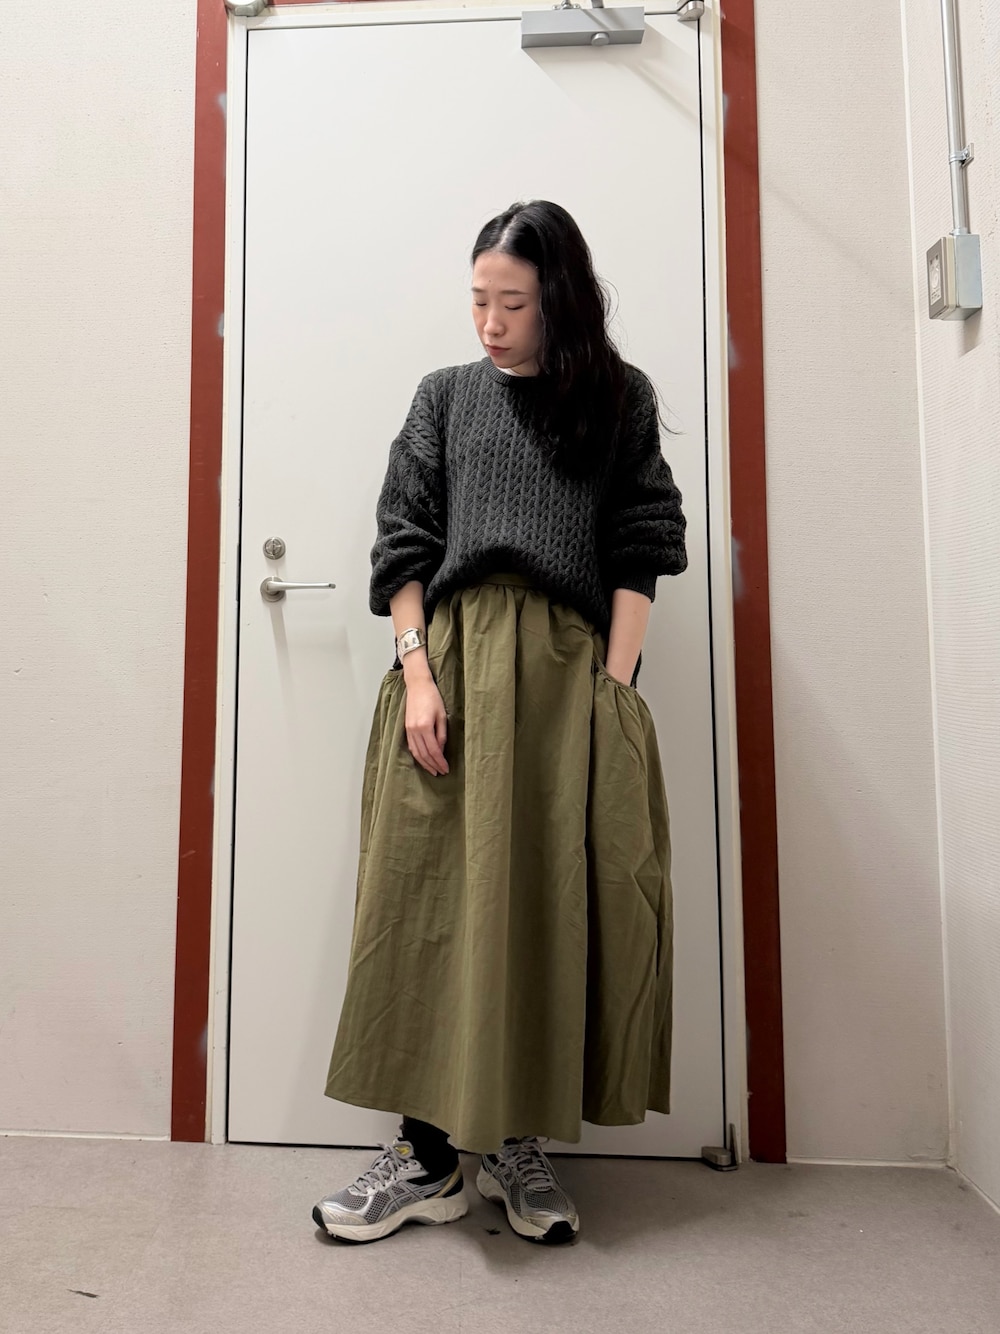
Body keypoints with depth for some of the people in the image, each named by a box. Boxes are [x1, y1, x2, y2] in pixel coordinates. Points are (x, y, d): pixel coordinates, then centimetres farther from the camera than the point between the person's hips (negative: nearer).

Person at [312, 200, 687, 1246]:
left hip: (570, 668, 0)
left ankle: (519, 1142, 15)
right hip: (452, 659, 1)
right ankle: (428, 1154, 9)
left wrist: (614, 686, -6)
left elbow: (639, 552, 6)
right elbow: (404, 545, 8)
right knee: (431, 893, -3)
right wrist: (417, 675, -6)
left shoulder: (618, 399, 13)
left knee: (553, 898, -1)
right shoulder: (446, 396, 15)